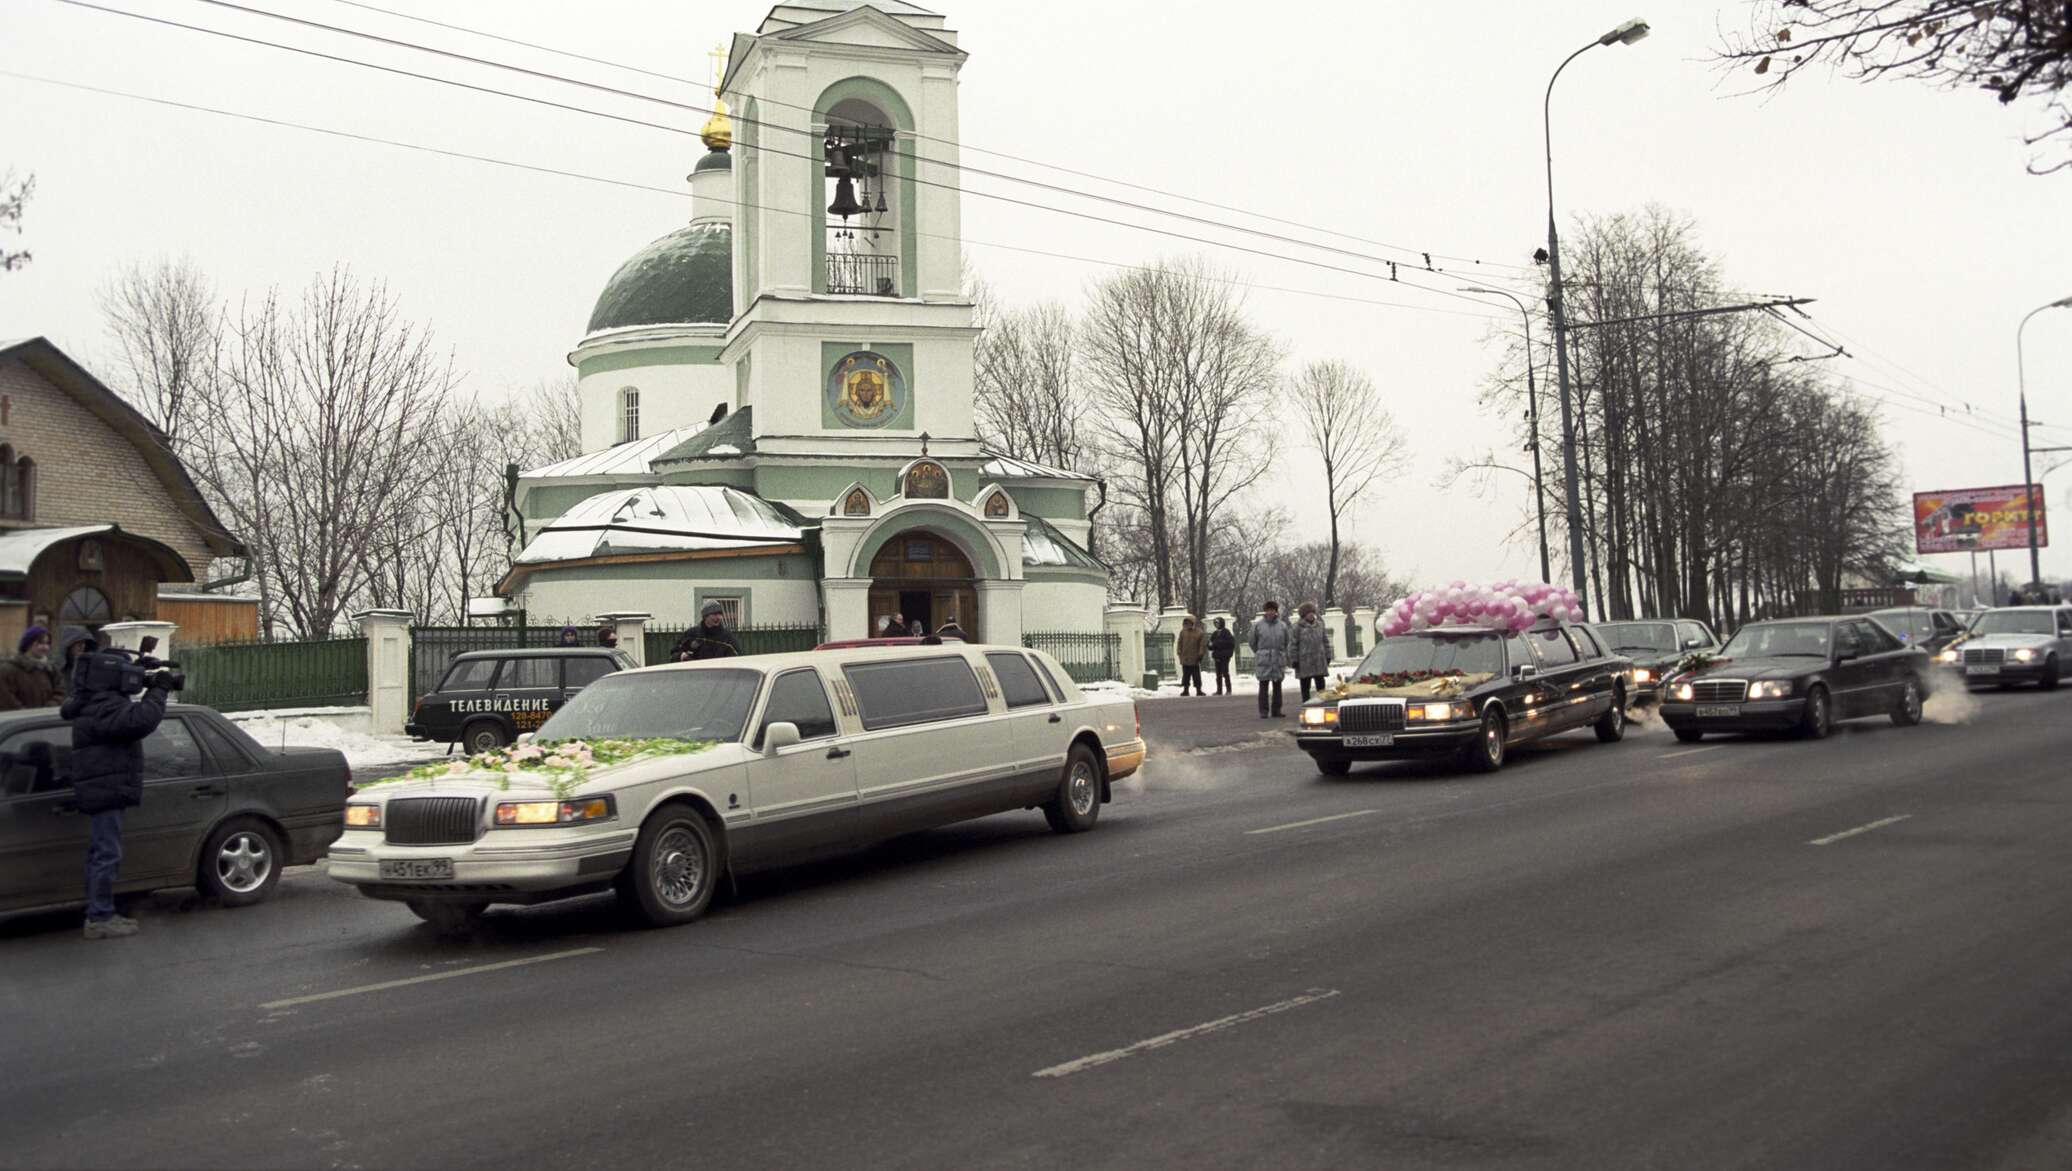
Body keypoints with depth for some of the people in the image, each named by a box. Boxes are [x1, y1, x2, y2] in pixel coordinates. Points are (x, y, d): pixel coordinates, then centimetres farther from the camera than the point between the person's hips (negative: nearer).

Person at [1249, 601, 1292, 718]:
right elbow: (1253, 643, 7)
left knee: (1277, 686, 7)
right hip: (1263, 661, -2)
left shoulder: (1282, 626, 5)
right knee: (1263, 686, -4)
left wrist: (1282, 654, 10)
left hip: (1278, 660, 2)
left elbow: (1287, 641, 12)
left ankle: (1277, 710, 14)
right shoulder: (1257, 625, -1)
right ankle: (1263, 711, 0)